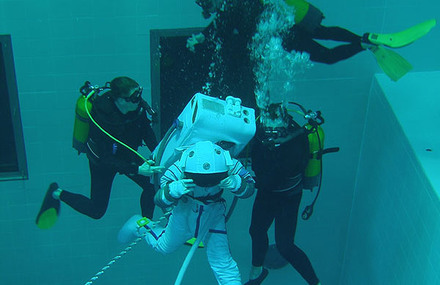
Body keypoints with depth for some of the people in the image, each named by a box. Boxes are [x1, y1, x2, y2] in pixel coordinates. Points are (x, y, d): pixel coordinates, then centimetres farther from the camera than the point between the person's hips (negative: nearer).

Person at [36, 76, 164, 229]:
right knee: (96, 211, 7)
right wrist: (136, 169, -42)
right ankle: (57, 194, 27)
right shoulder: (102, 120, -40)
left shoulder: (136, 105, -23)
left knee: (152, 184, -4)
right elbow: (107, 159, -35)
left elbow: (146, 130, -4)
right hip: (101, 161, -5)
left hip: (126, 155, 5)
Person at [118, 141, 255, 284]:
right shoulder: (178, 169, -39)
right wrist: (174, 190, -57)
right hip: (184, 213, 0)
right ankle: (140, 226, 50)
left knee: (221, 261, -9)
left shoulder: (230, 166, -35)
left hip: (213, 215, 1)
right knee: (164, 246, 23)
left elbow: (250, 188, -25)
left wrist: (236, 183, -49)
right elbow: (159, 201, -34)